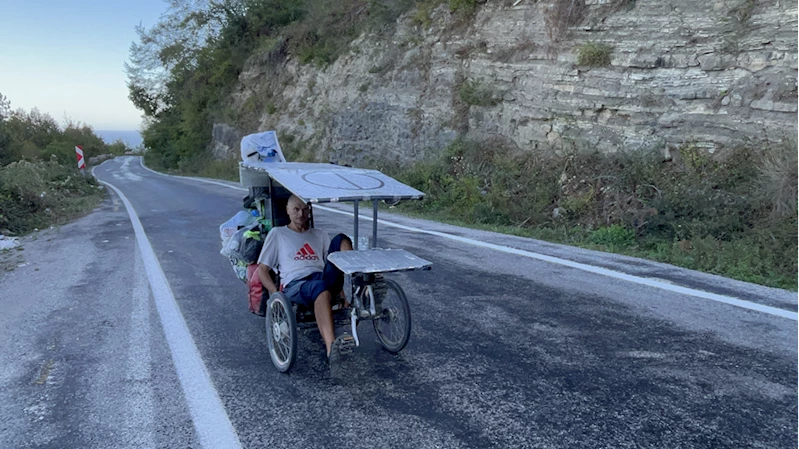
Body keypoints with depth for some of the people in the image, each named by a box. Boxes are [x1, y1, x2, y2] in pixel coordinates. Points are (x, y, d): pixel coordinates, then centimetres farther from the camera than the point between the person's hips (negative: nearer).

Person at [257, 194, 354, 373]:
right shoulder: (277, 234, 22)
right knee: (320, 288, -42)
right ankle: (331, 347, -60)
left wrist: (345, 286, 4)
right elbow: (262, 270, 15)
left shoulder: (320, 235, 32)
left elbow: (332, 263, 25)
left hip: (323, 278, 4)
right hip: (295, 285, -4)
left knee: (341, 239, -19)